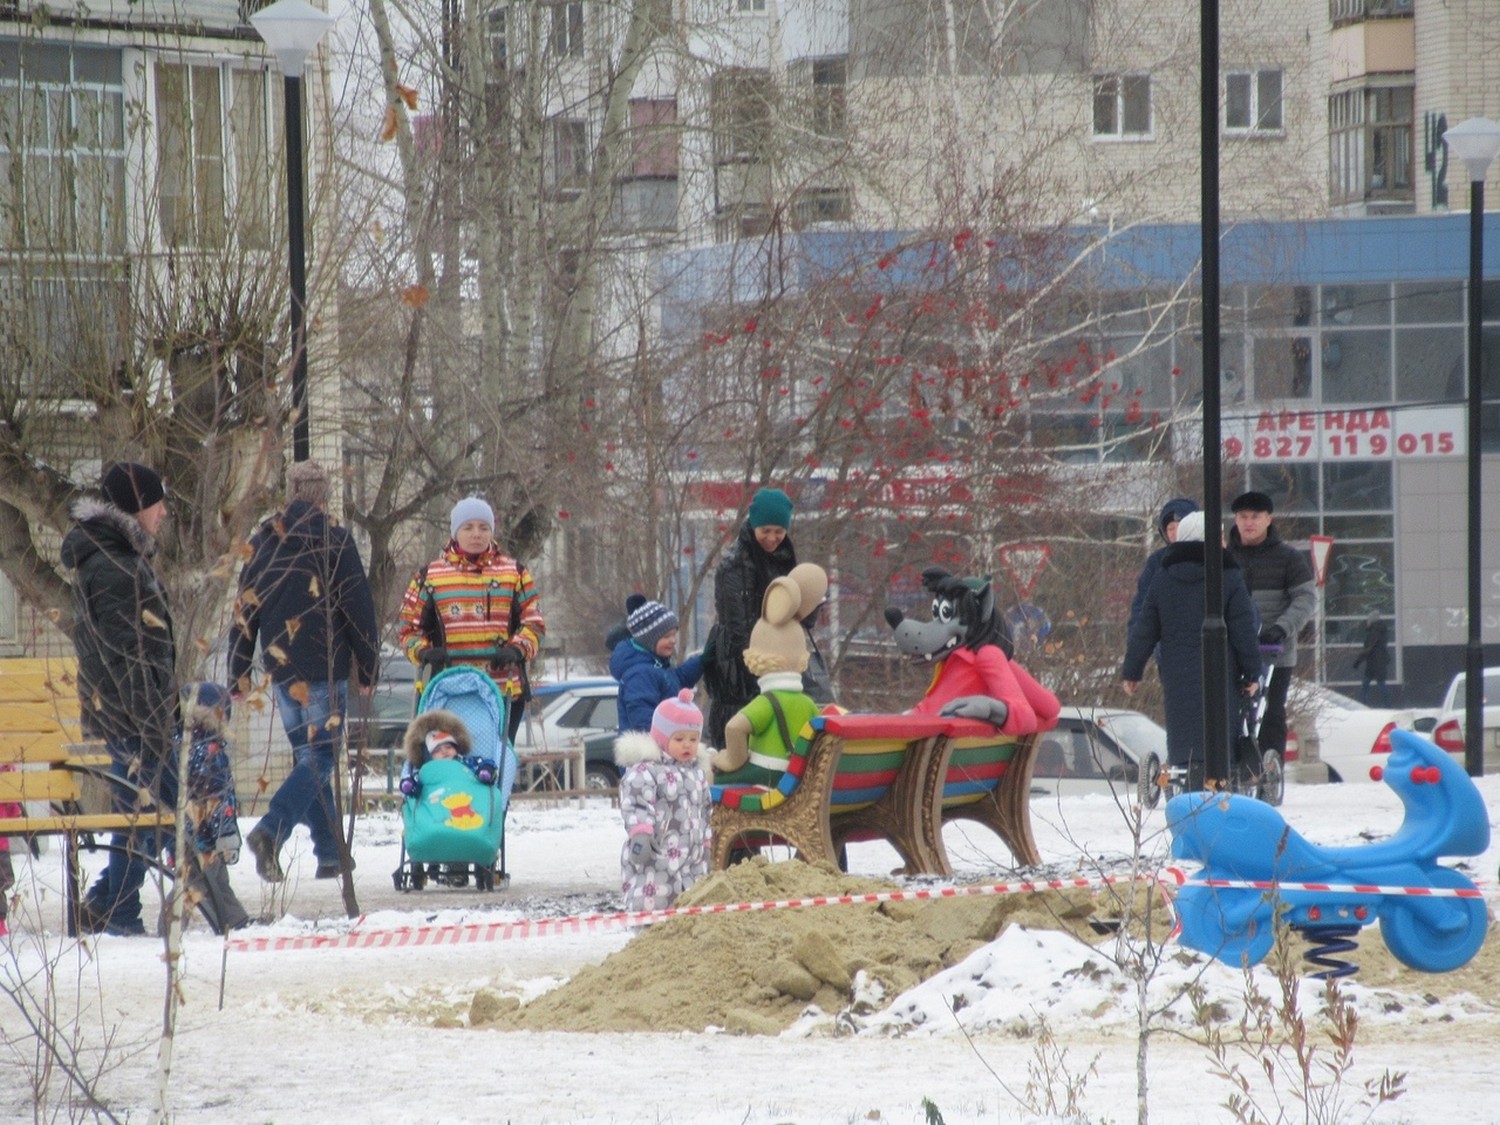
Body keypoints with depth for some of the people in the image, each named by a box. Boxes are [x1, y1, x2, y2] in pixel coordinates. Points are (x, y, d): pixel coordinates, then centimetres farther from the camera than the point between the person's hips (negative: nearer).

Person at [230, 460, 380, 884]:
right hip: (325, 669, -5)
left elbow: (244, 610, 7)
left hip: (281, 669, 5)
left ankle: (331, 854, 14)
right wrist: (368, 667, 4)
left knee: (308, 755, 14)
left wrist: (239, 672, 11)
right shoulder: (335, 541, -5)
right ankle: (271, 830, -26)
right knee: (319, 757, -4)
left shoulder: (262, 542, 6)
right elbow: (359, 609, -4)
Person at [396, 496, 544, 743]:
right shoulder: (430, 576, 12)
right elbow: (409, 627, 13)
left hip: (505, 692, 0)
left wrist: (517, 649, -11)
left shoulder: (515, 573, 13)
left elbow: (535, 623, 9)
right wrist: (423, 651, -8)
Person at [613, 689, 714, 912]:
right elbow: (635, 804, -17)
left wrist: (705, 848, 28)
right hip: (653, 860, -8)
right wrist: (640, 834, -31)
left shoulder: (697, 771, 18)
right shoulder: (645, 770, -8)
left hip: (691, 859, 8)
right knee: (648, 906, -13)